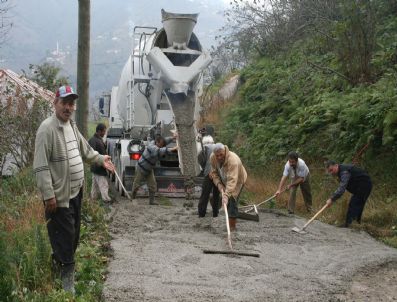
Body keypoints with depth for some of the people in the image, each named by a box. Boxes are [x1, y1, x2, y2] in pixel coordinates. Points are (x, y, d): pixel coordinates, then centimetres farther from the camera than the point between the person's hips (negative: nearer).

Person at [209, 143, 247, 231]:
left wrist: (226, 196, -58)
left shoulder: (233, 160, -43)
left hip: (237, 180, -6)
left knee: (232, 200, -14)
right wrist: (218, 184, -25)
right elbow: (214, 172, -8)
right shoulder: (212, 158, -23)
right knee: (227, 202, 10)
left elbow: (232, 180, -50)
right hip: (224, 180, 6)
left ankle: (232, 226, -7)